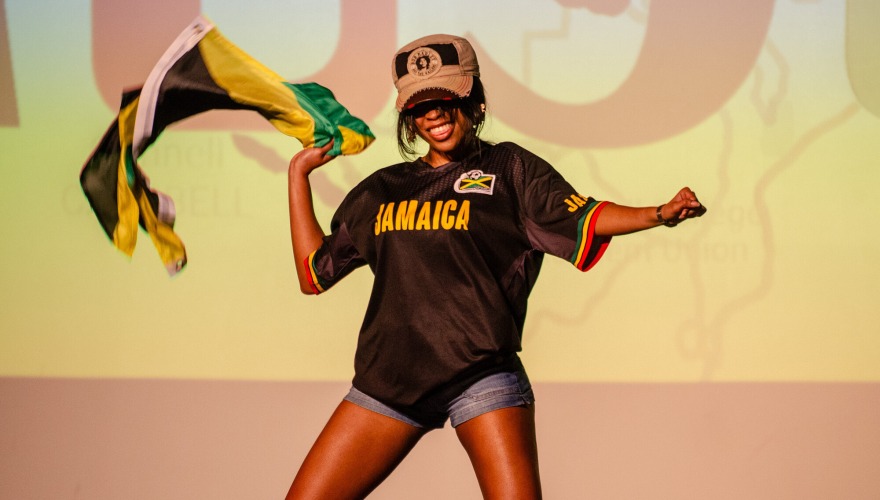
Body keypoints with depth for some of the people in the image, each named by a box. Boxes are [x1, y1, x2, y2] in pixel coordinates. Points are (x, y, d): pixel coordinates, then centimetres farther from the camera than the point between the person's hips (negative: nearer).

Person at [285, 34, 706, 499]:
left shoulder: (508, 168, 8)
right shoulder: (380, 191, 18)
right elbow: (314, 273, 20)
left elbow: (580, 219, -6)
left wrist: (660, 214, -23)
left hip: (481, 377, -4)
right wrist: (298, 174, 21)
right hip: (388, 381, 4)